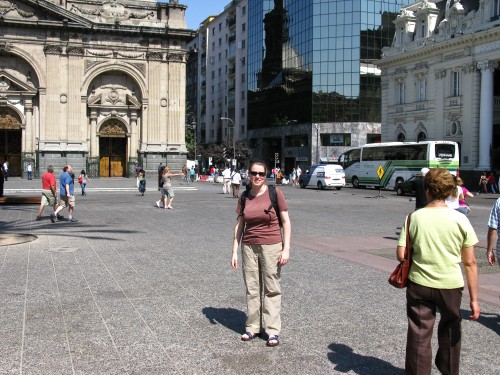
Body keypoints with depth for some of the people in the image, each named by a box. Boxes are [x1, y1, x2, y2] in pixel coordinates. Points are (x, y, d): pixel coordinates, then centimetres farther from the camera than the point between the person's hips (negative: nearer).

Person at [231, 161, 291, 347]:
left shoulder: (275, 193, -5)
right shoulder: (244, 197, 5)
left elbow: (286, 222, -3)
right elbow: (239, 225, 9)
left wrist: (286, 249, -9)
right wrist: (234, 252, 6)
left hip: (271, 246, -3)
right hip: (249, 247, 3)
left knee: (272, 289, 2)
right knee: (252, 289, 9)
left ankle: (273, 331, 10)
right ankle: (252, 327, 20)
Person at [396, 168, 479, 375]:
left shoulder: (414, 217, -8)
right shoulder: (460, 219, -8)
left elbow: (401, 255, -8)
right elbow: (470, 263, -7)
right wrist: (474, 299, -1)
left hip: (419, 284, -1)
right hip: (451, 285, 1)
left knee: (419, 335, 8)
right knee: (450, 331, 24)